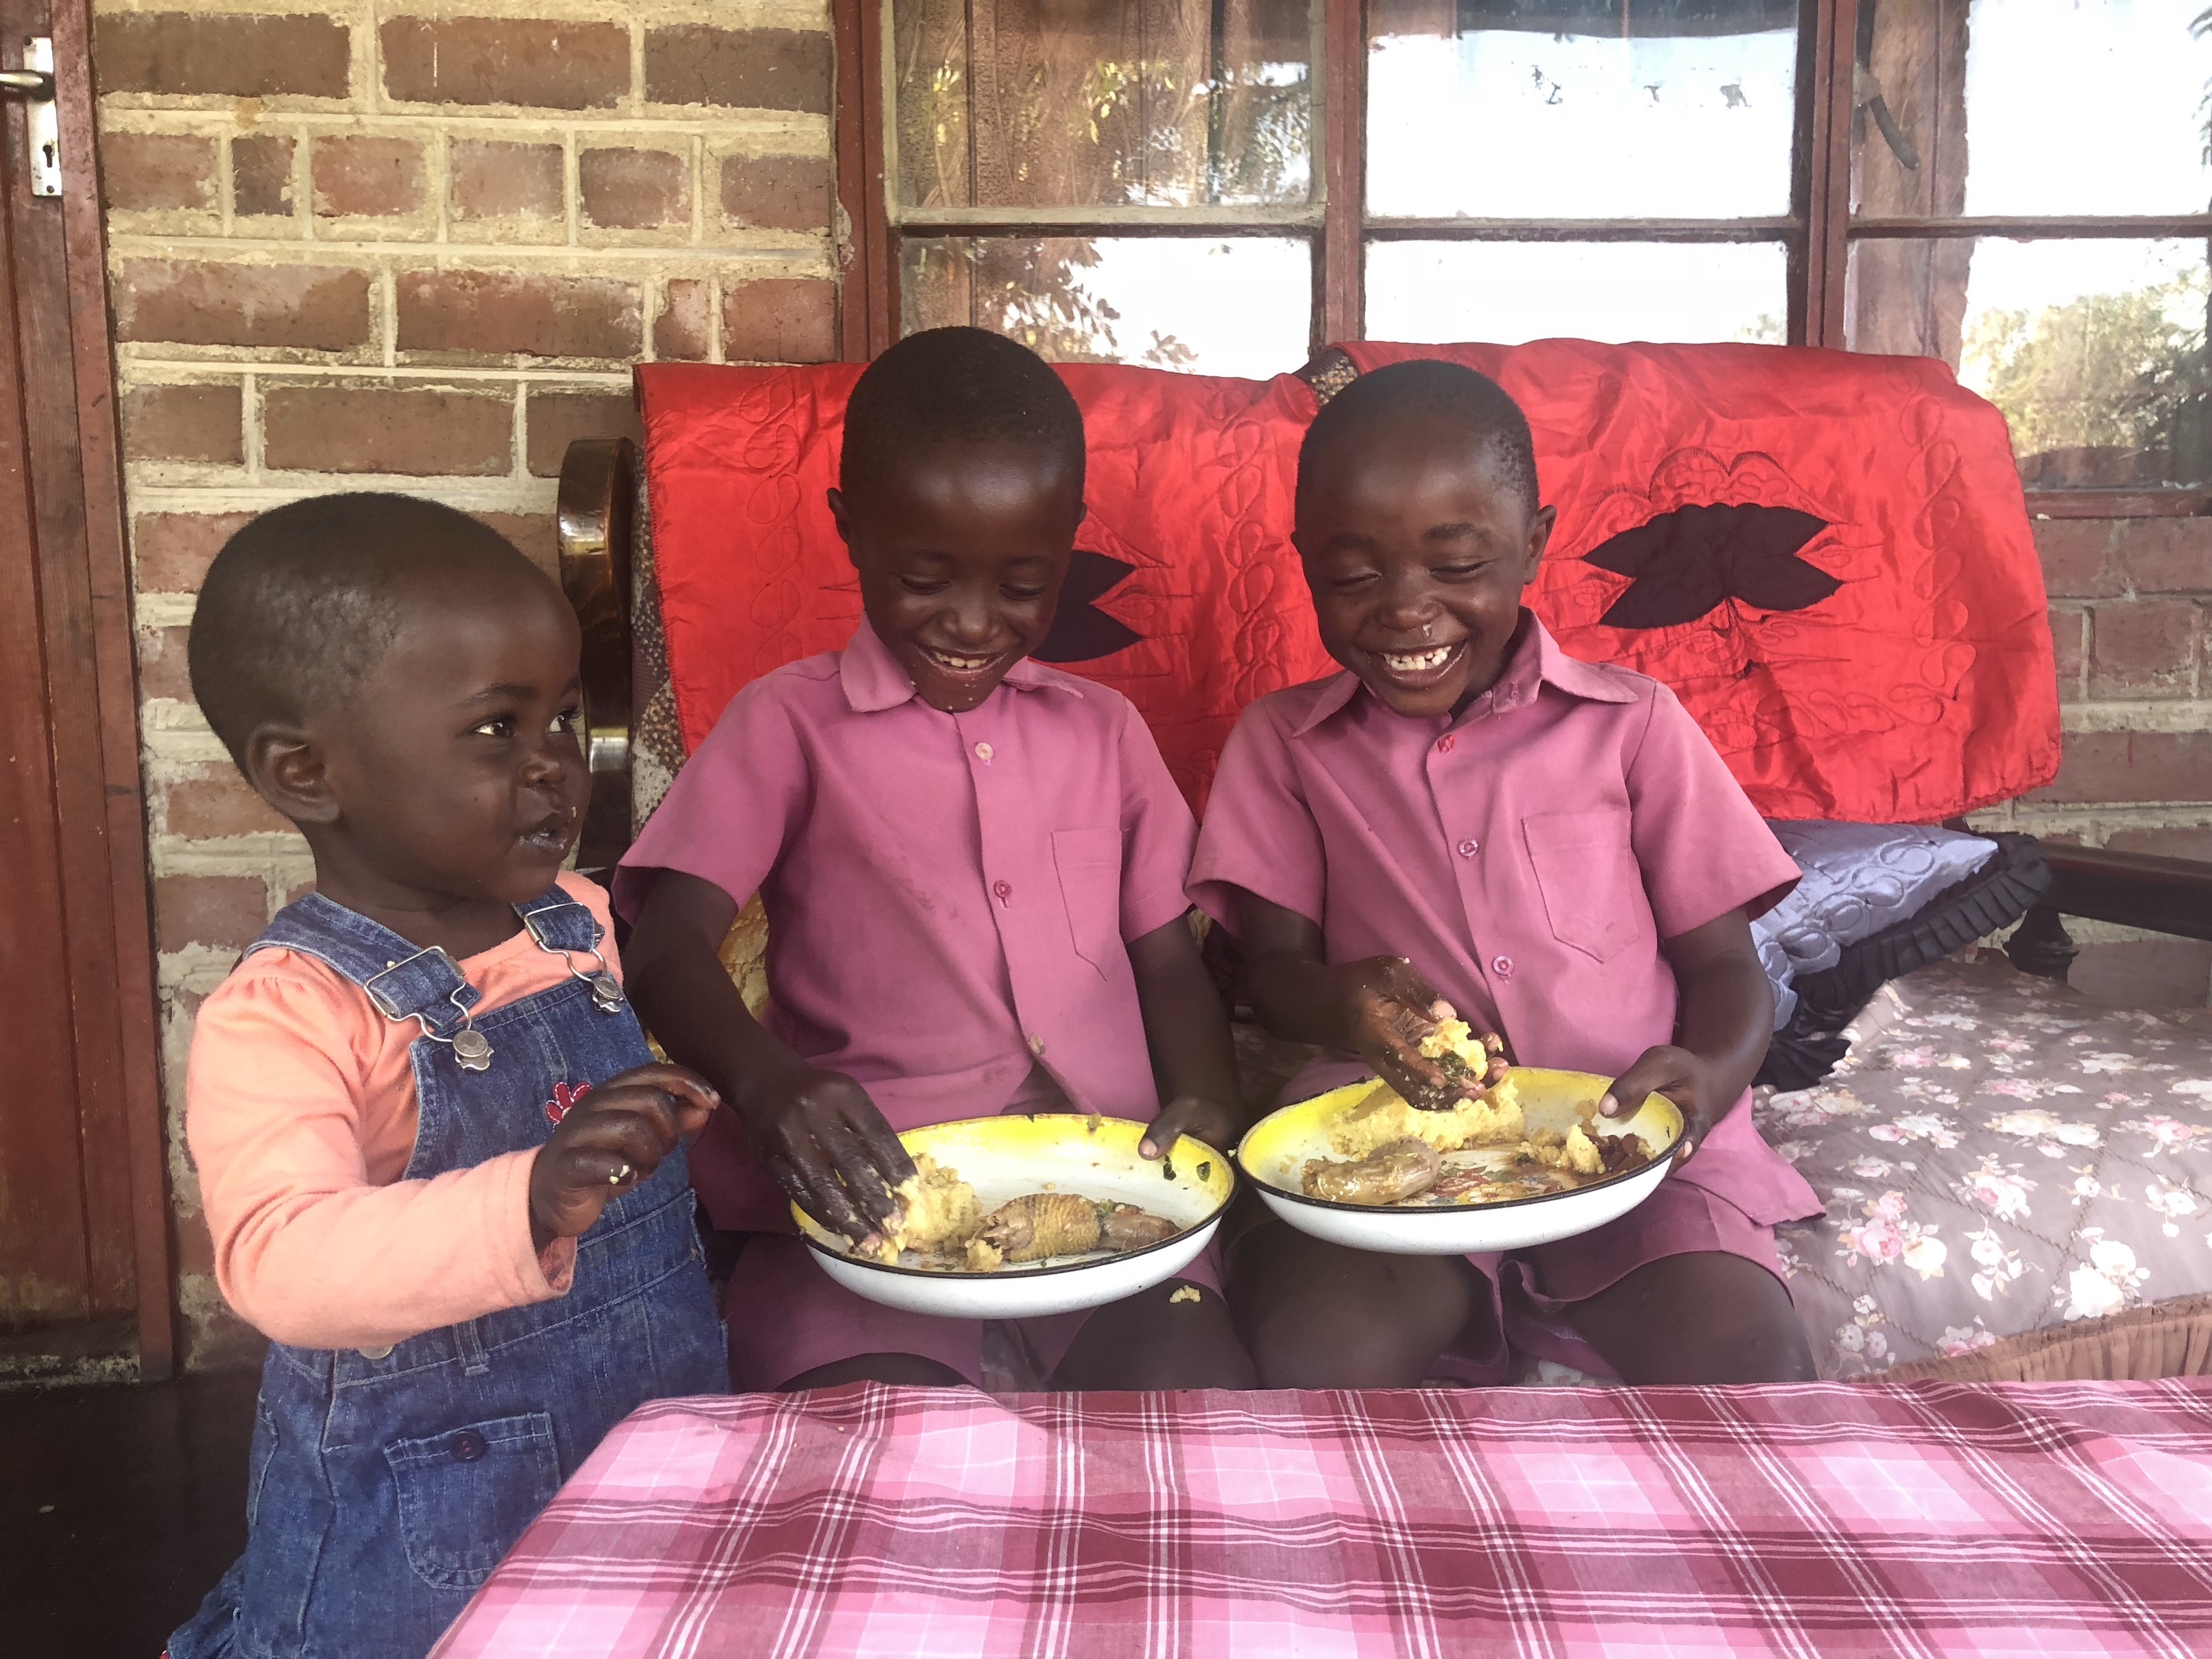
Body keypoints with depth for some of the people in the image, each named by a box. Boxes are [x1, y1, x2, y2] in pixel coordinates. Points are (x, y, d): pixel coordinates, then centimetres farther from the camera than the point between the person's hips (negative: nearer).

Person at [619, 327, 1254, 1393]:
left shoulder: (1104, 732, 17)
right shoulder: (787, 724, 6)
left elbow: (1168, 958, 17)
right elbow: (668, 944, -5)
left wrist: (1203, 1102, -5)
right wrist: (765, 1082, -26)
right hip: (873, 1192, -2)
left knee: (1192, 1393, -24)